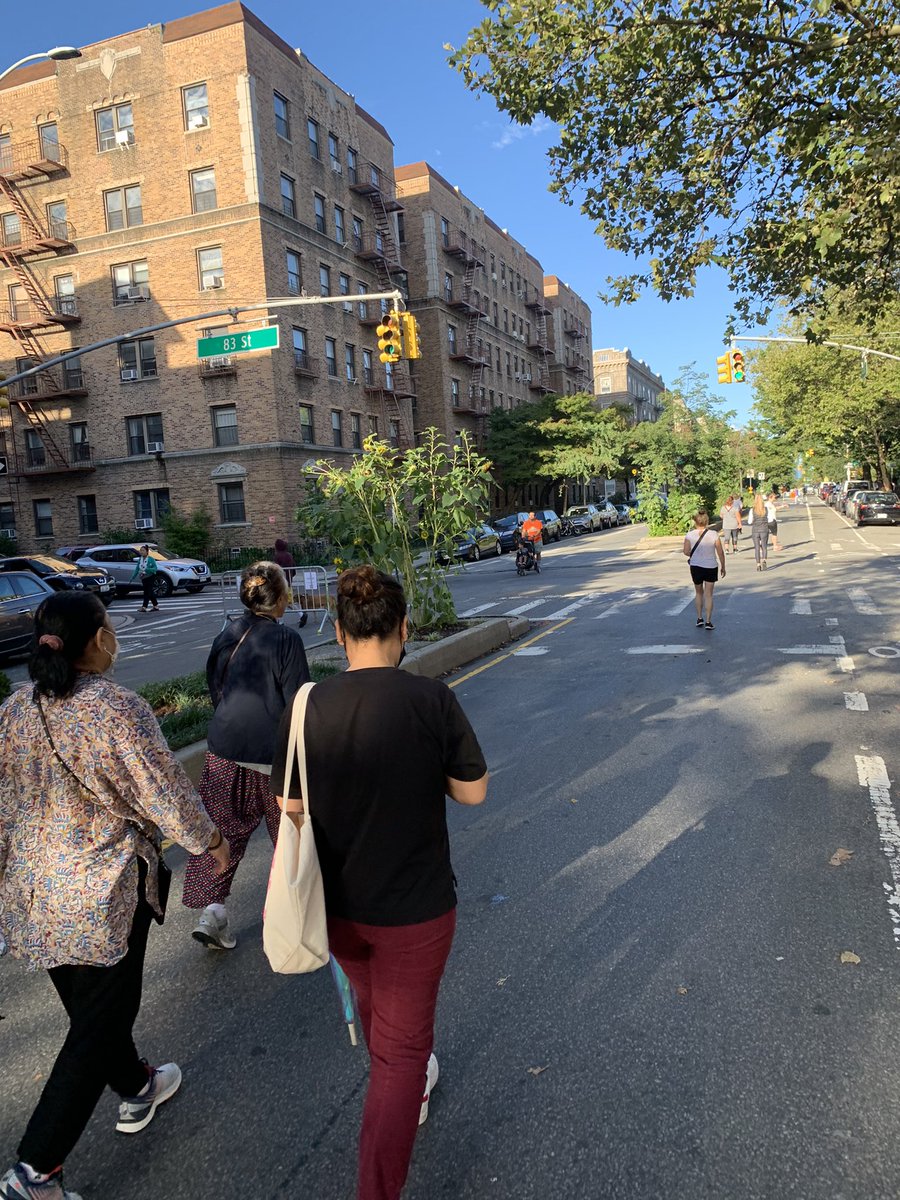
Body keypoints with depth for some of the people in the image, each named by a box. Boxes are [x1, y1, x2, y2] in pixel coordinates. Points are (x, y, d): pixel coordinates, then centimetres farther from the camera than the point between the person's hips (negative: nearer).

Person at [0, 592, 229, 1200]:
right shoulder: (118, 709, -22)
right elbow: (167, 791, -15)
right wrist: (211, 840, 2)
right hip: (104, 895, -7)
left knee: (87, 1005, 24)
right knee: (100, 1022, 8)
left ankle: (136, 1089, 45)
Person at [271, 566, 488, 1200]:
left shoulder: (306, 709, -13)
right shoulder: (432, 699, -22)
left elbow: (292, 814, -5)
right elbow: (472, 791, -12)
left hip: (337, 906, 5)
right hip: (414, 909, -4)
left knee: (376, 1006, 31)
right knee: (401, 1045, 14)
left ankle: (410, 1089, 59)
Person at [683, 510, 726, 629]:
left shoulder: (690, 535, -9)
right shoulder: (713, 534, -9)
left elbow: (686, 552, -9)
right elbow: (720, 553, -5)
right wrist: (723, 567, 6)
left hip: (695, 567, 1)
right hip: (711, 567, 0)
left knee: (698, 593, 20)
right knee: (708, 594, 6)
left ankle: (699, 618, 18)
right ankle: (708, 621, 4)